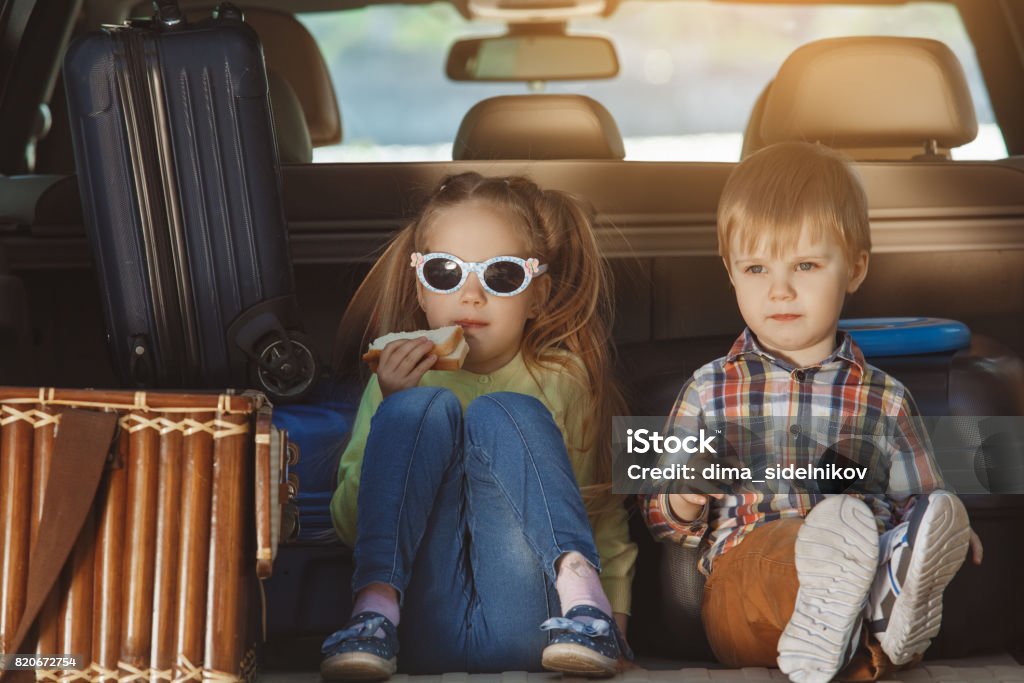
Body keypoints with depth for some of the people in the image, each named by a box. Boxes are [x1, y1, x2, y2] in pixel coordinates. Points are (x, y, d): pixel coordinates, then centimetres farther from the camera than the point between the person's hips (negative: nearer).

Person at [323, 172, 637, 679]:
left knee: (502, 414, -20)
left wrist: (613, 612, -5)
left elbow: (605, 515, 12)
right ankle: (377, 606, -30)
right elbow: (348, 526, 8)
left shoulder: (562, 381, 11)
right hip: (424, 632, 1)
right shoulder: (401, 376, 14)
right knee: (427, 407, -18)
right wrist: (391, 409, -5)